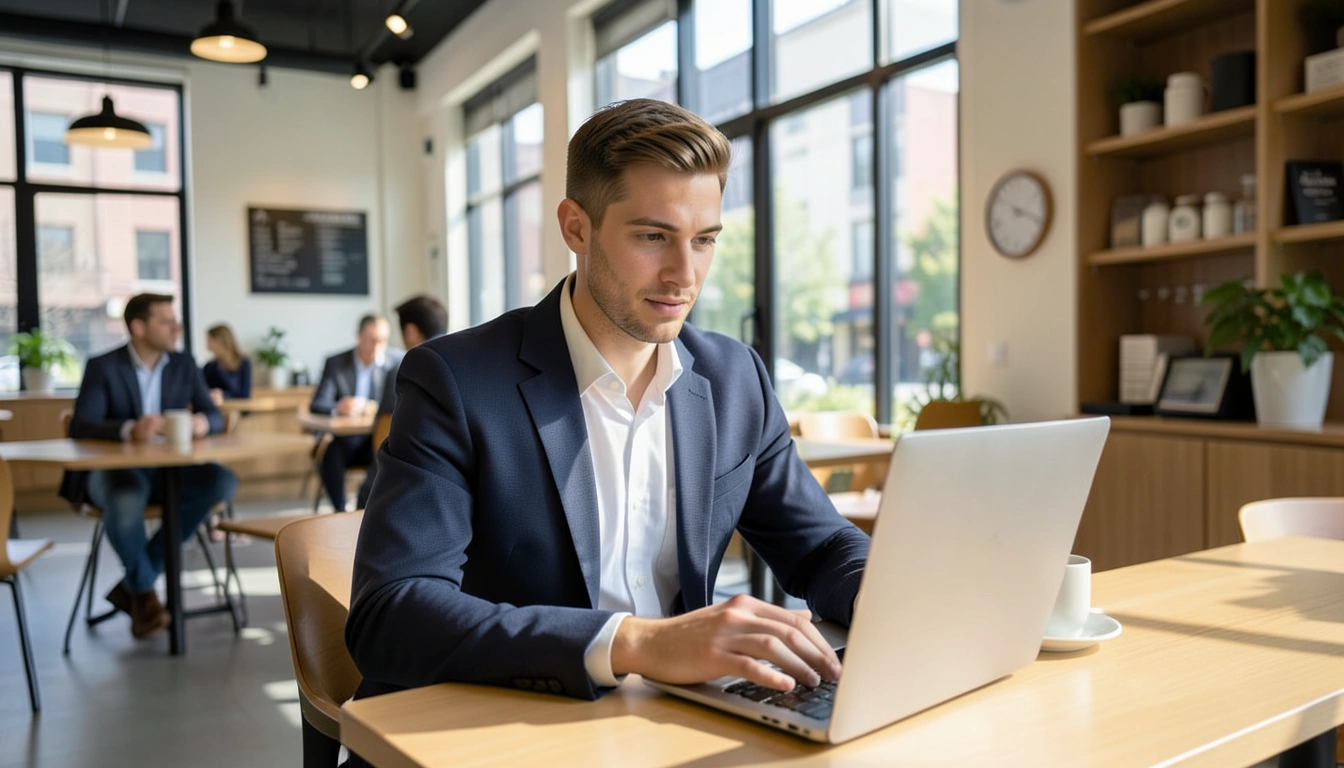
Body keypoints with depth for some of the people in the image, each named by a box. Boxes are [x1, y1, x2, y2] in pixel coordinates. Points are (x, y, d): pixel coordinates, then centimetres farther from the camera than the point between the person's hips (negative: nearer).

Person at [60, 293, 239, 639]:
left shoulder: (184, 365, 7)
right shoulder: (103, 366, -5)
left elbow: (215, 415, 5)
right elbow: (80, 426, -16)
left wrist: (202, 422, -21)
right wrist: (129, 430, -36)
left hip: (168, 467, 4)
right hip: (115, 468, -4)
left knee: (223, 482, -25)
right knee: (126, 501, -39)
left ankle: (132, 584, -16)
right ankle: (143, 591, -8)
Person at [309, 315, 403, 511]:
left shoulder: (398, 361, 3)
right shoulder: (335, 364, 3)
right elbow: (316, 405, -6)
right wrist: (337, 408, -31)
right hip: (345, 441, 0)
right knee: (330, 456, -33)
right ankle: (341, 511, -17)